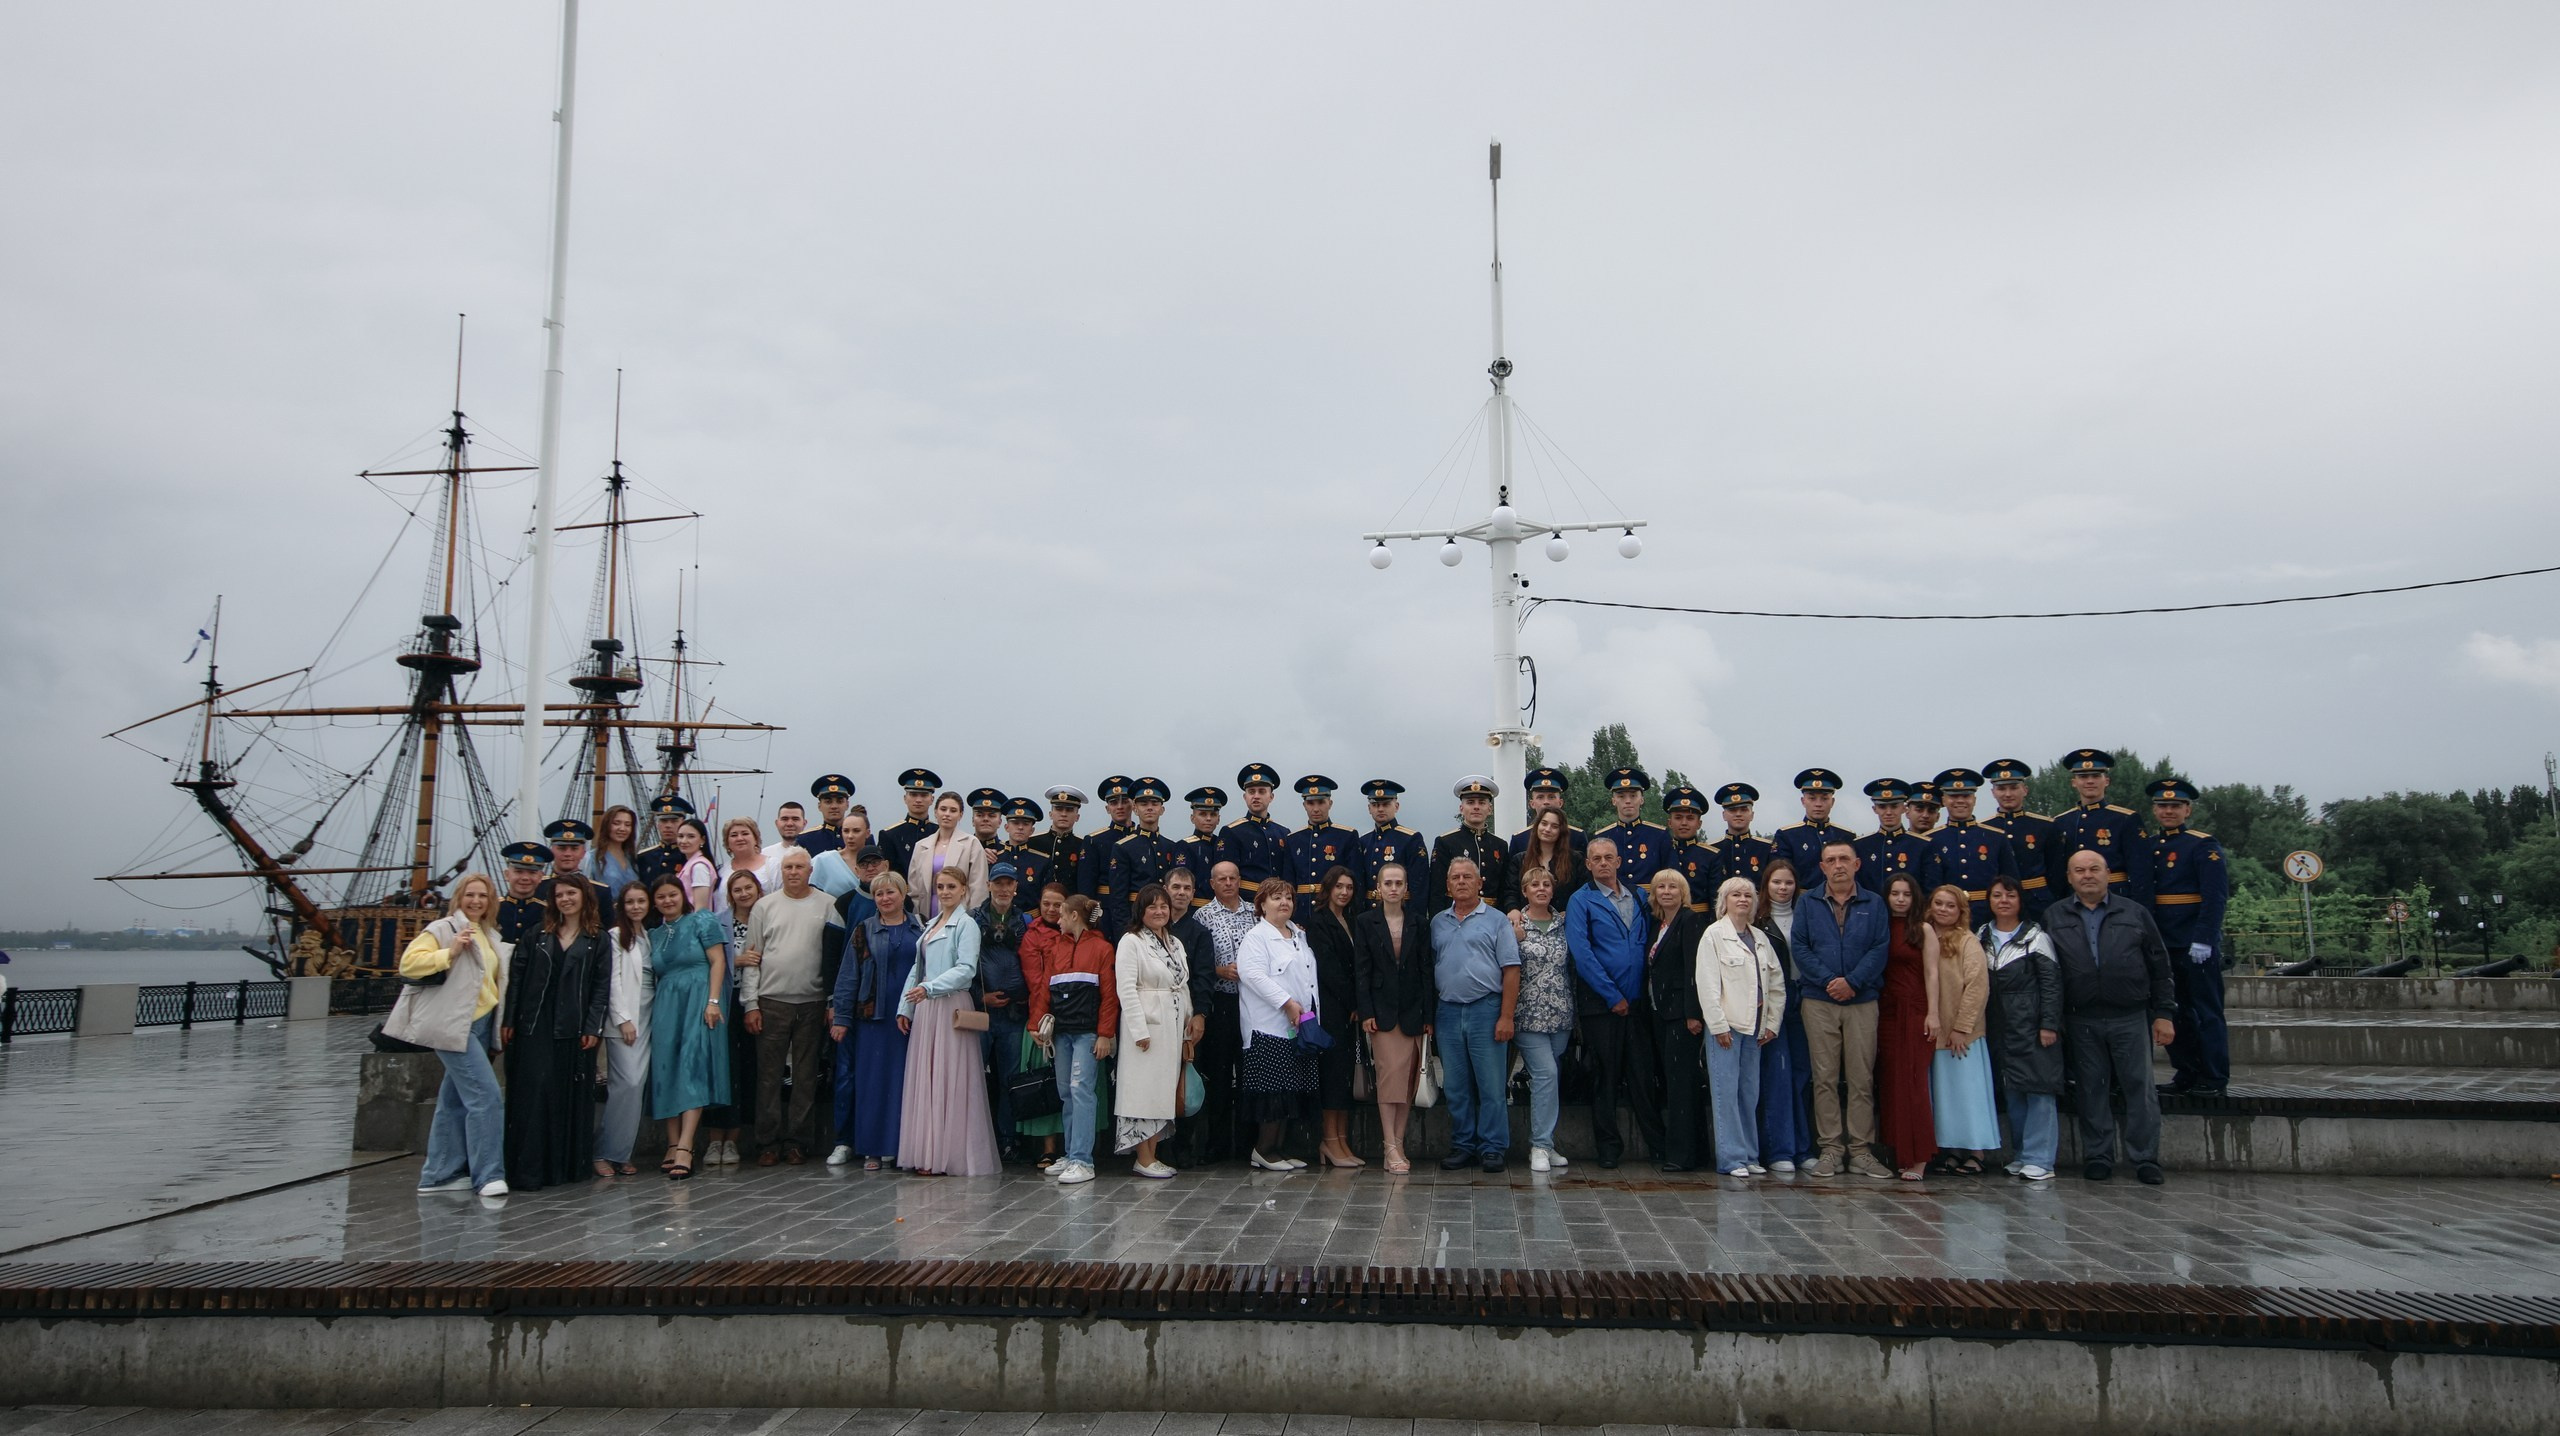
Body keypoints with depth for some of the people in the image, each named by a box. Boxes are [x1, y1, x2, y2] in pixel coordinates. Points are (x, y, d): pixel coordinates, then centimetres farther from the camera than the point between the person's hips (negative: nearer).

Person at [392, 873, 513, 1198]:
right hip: (453, 1026, -8)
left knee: (455, 1100, 13)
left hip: (481, 1025, 8)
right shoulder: (442, 929, -4)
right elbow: (409, 962, -16)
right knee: (486, 1096, -15)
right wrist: (451, 952, -22)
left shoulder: (491, 936, 18)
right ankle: (487, 1174, -11)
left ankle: (439, 1174, 21)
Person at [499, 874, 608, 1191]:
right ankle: (528, 1170, -5)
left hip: (574, 1030, 0)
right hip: (534, 1026, 0)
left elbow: (601, 987, 2)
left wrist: (593, 1028, -7)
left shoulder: (597, 941, 7)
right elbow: (517, 978, 7)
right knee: (533, 1094, -6)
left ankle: (569, 1165, 9)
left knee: (573, 1097, 2)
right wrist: (508, 1021, 0)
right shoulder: (537, 936, 10)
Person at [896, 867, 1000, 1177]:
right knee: (924, 1081, 6)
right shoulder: (930, 925, 19)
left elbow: (966, 969, -15)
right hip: (925, 1010, 7)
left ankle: (949, 1156, 0)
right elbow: (917, 970, 19)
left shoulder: (966, 924, -5)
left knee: (950, 1081, -5)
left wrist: (930, 988, -25)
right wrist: (905, 1008, 12)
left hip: (952, 1008, -7)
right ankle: (927, 1154, 10)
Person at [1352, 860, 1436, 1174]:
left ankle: (1398, 1143, 9)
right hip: (1382, 1011, -3)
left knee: (1409, 1079, 2)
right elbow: (1361, 970, 0)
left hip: (1413, 1011, 3)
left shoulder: (1419, 924, 9)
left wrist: (1429, 1014, 1)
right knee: (1390, 1075, -10)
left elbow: (1426, 970, 6)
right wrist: (1366, 1012, -8)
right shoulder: (1364, 923, 4)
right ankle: (1390, 1148, -9)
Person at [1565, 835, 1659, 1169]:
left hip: (1638, 1003, 3)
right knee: (1605, 1078, 3)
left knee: (1644, 1077, 5)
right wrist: (1613, 997, -11)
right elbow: (1582, 955, -10)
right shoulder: (1580, 902, -2)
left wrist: (1646, 994, 2)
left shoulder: (1639, 898, 11)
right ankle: (1608, 1147, 12)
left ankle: (1658, 1143, 12)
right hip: (1601, 1004, -3)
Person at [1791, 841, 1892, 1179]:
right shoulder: (1807, 903, 8)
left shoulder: (1873, 904, 9)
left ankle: (1861, 1150, 7)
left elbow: (1880, 949, -1)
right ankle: (1830, 1148, 6)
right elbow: (1799, 946, -1)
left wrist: (1852, 981, -13)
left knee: (1862, 1079, 1)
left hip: (1862, 1000, 0)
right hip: (1818, 1001, 0)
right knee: (1825, 1078, 1)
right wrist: (1827, 980, -13)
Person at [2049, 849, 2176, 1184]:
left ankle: (2145, 1158, 10)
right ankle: (2097, 1157, 14)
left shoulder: (2134, 913, 7)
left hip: (2130, 1018, 0)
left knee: (2140, 1089, 1)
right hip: (2081, 1021, 0)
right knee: (2092, 1091, 6)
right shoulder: (2053, 917, 7)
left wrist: (2164, 1013, 3)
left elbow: (2159, 966, 8)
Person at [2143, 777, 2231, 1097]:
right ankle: (2186, 1076, 18)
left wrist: (2203, 940, -20)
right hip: (2163, 946, 6)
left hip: (2197, 947, -6)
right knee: (2174, 1012, 10)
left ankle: (2214, 1080, 5)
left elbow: (2215, 897, -13)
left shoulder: (2203, 845, -5)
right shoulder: (2148, 848, 13)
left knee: (2206, 1012, 0)